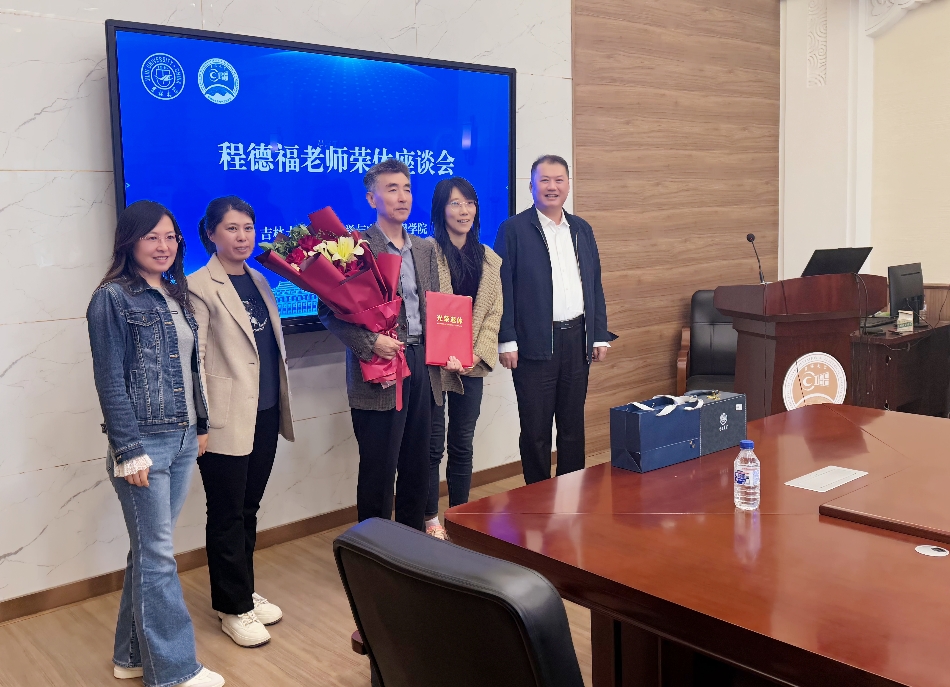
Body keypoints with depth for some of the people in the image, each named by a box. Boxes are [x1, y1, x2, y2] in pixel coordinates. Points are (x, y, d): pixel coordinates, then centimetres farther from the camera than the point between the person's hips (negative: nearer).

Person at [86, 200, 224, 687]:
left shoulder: (176, 294, 12)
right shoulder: (113, 298, -9)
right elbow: (110, 380, -12)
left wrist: (198, 426, 13)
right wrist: (129, 452, -15)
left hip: (183, 439, 7)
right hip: (144, 443, -7)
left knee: (150, 551, 14)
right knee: (158, 555, 1)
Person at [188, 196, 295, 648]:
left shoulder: (259, 281, 12)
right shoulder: (199, 287, -9)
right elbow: (192, 358, -12)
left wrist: (282, 407, 14)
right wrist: (199, 422, -15)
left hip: (265, 414, 7)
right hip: (226, 419, -6)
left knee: (249, 509, 16)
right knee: (227, 515, 5)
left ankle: (244, 593, 31)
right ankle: (232, 608, 19)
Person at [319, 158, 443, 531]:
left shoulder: (424, 249, 14)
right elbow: (330, 311, -9)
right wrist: (371, 343, -20)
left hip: (422, 366, 6)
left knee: (417, 466, 14)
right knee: (378, 471, 3)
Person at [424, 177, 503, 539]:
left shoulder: (489, 259, 10)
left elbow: (493, 312, 6)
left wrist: (477, 353, -8)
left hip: (472, 365, 4)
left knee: (463, 444, 12)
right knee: (433, 445, 3)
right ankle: (431, 519, 17)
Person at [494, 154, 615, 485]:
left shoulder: (582, 230, 13)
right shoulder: (513, 229, -3)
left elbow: (595, 286, 15)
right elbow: (503, 287, -6)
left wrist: (600, 335, 9)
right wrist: (506, 341, -12)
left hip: (577, 339, 5)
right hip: (535, 343, -5)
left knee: (573, 424, 12)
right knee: (535, 429, 3)